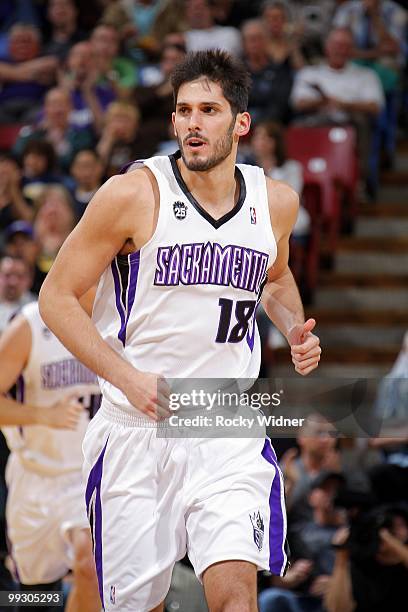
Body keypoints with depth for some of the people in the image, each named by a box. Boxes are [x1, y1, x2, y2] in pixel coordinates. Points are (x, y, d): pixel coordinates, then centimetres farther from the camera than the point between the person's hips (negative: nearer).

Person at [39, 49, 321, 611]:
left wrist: (295, 330, 5)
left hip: (229, 433, 2)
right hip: (138, 430, -2)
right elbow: (57, 297, -4)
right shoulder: (133, 195, -9)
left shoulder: (277, 202, 4)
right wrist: (130, 379, -15)